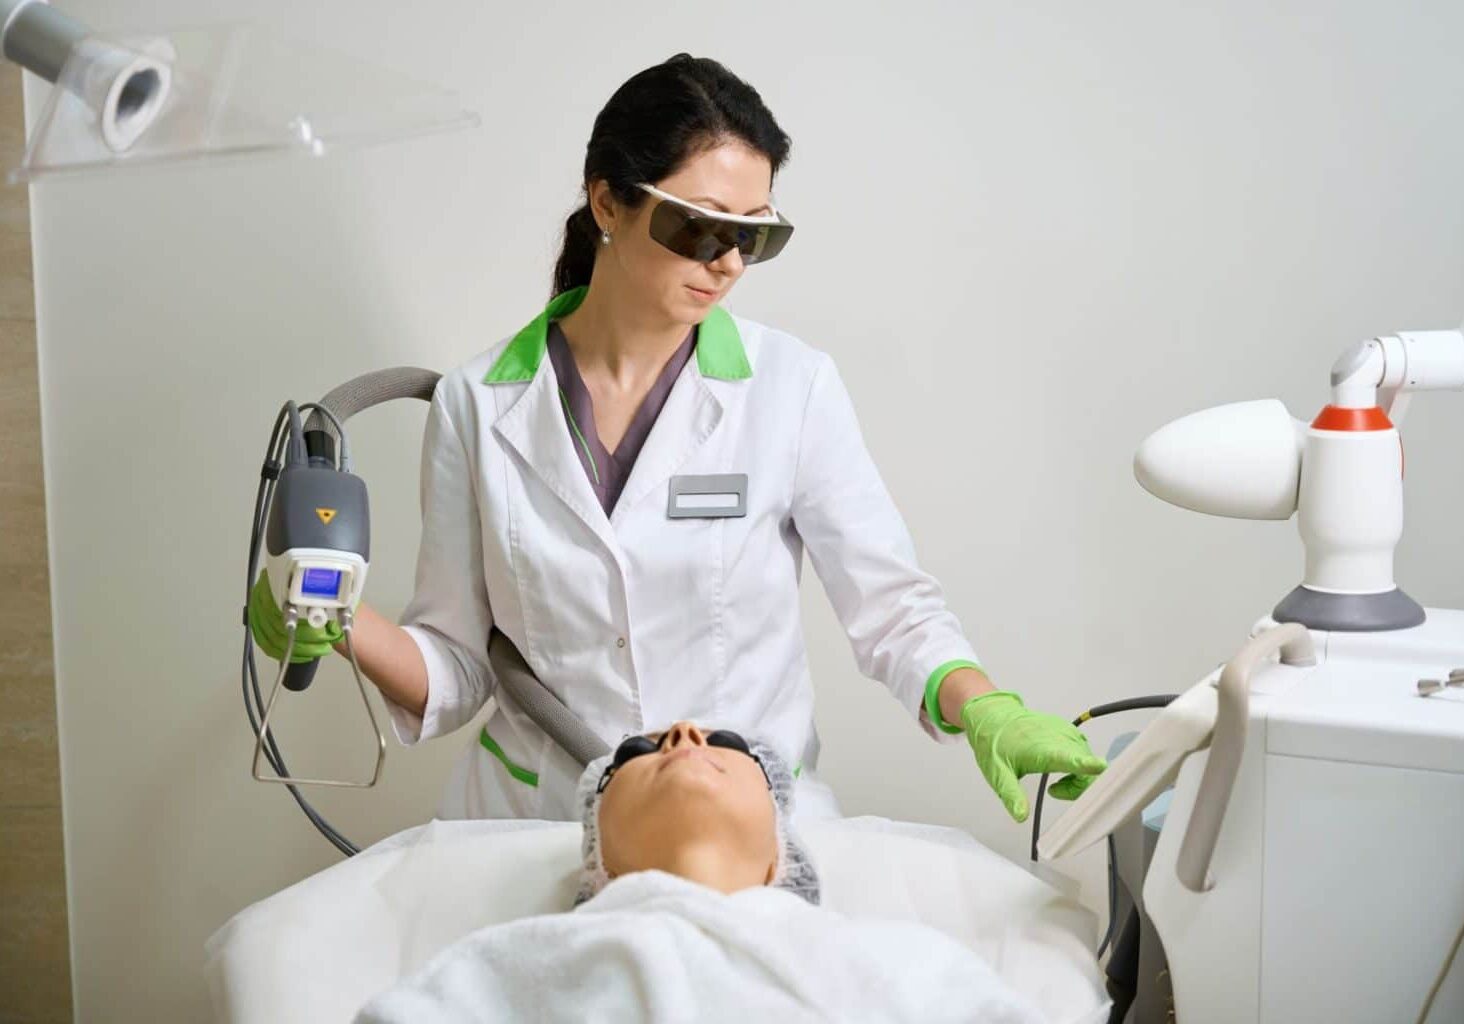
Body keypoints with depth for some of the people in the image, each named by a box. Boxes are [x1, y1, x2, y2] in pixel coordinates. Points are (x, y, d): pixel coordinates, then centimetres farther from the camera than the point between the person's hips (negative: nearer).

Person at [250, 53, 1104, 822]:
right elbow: (460, 665, 6)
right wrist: (345, 627, -12)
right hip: (539, 822, 1)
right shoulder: (478, 405, 2)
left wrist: (981, 707, -19)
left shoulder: (793, 387, 0)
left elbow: (892, 602, -1)